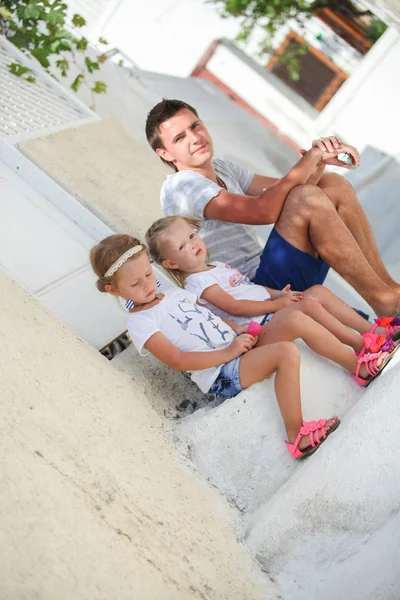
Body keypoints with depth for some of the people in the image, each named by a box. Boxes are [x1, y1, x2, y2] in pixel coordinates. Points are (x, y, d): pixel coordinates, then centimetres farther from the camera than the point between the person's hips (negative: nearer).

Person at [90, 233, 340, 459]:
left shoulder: (176, 292, 17)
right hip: (221, 375, -8)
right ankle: (297, 435, -22)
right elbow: (178, 361, -15)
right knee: (287, 353, -27)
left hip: (236, 346, 8)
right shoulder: (139, 323, -6)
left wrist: (242, 333, 1)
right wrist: (229, 352, -19)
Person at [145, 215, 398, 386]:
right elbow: (235, 307, -14)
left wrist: (278, 293, 6)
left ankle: (372, 330, -4)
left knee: (317, 292, -6)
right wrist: (277, 304, -13)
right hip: (257, 329, -10)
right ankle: (360, 365, -32)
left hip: (271, 310, 10)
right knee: (294, 317, -37)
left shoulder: (216, 267, 24)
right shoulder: (197, 282, -7)